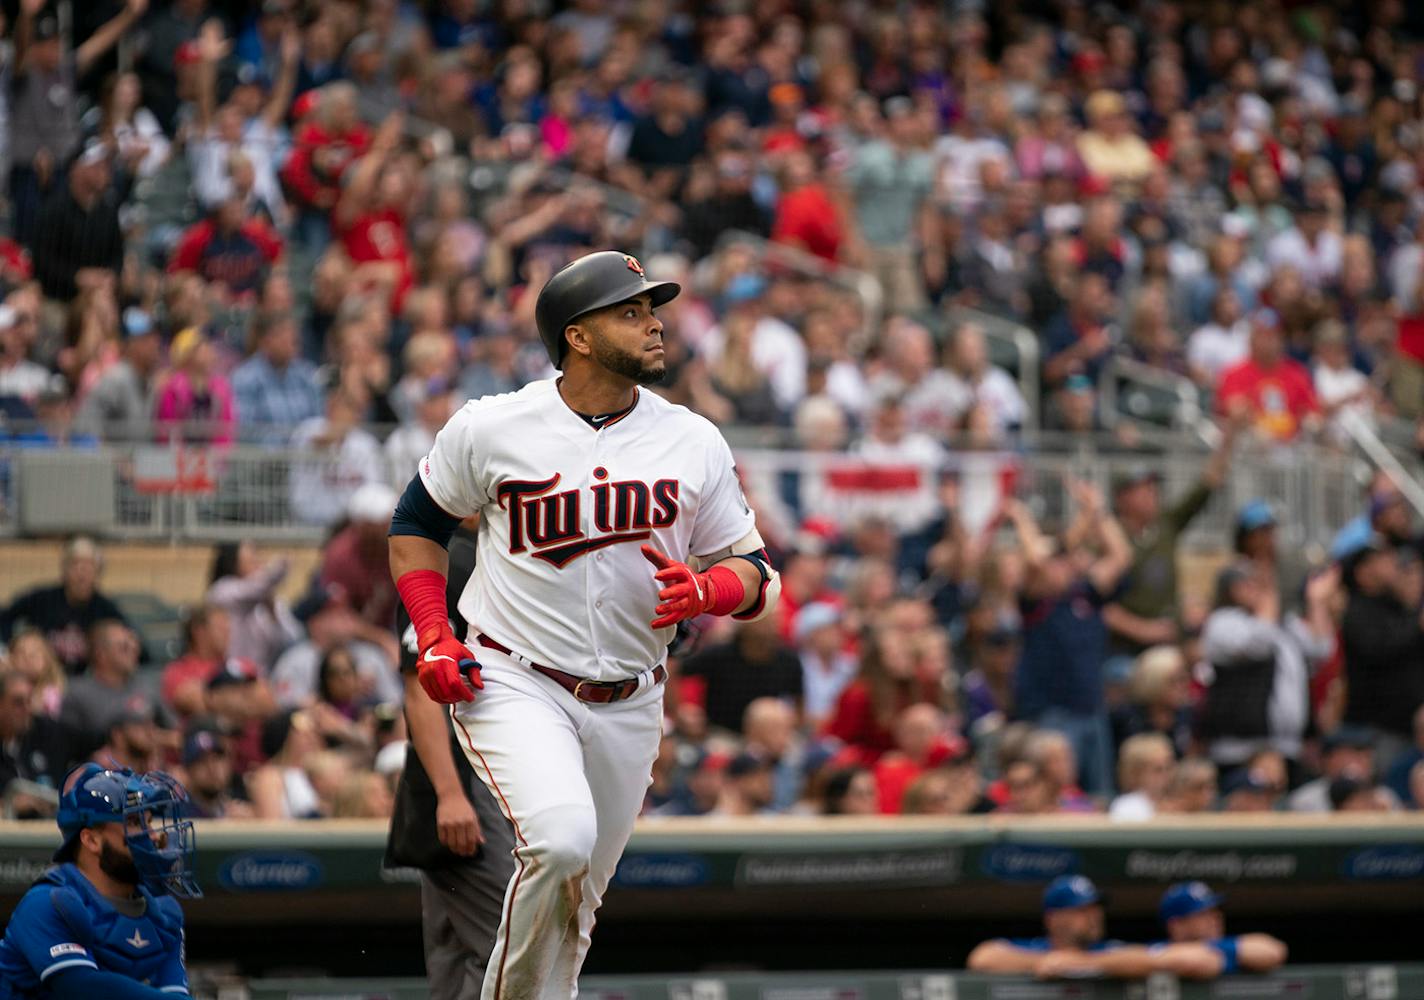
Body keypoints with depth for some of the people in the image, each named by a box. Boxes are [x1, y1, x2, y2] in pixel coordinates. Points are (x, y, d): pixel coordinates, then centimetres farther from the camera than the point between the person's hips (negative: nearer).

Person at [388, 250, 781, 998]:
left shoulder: (694, 444, 2)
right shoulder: (491, 429, -5)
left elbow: (753, 571, 7)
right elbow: (417, 523, 10)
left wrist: (706, 591, -16)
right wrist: (434, 639, -2)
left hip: (628, 705, 4)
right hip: (511, 683, -4)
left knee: (573, 909, 9)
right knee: (561, 839, -28)